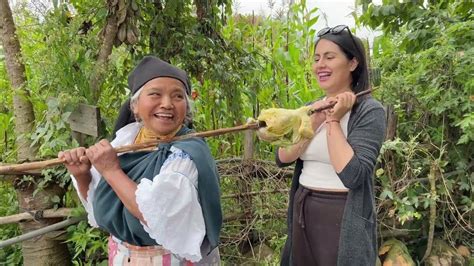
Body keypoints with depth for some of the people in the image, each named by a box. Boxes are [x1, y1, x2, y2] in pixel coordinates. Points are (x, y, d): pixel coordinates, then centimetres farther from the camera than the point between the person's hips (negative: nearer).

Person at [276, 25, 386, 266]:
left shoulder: (369, 111, -12)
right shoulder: (312, 108, 6)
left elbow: (352, 175, -24)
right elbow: (282, 158, -5)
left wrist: (333, 121, -18)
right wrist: (313, 122, -15)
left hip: (342, 216, -6)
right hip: (302, 211, 6)